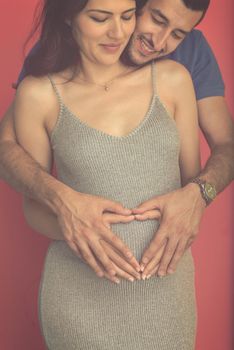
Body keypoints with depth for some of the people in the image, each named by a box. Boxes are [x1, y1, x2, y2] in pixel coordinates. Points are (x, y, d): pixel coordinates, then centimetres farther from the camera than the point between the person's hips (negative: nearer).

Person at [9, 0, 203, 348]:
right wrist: (70, 224, -19)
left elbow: (192, 180, 7)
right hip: (80, 291, -1)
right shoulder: (39, 94, -5)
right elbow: (33, 207, 2)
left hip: (167, 283, 2)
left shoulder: (172, 79, -2)